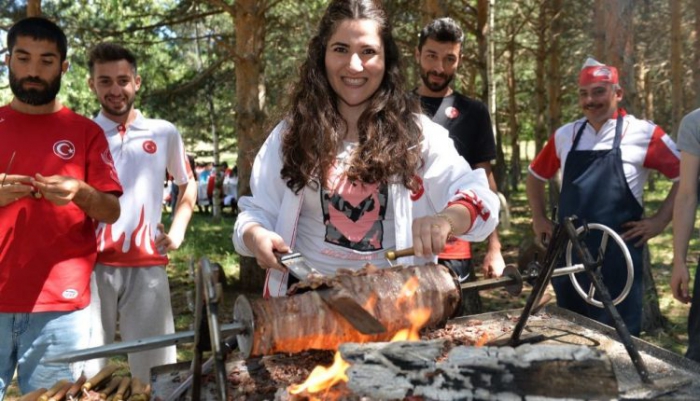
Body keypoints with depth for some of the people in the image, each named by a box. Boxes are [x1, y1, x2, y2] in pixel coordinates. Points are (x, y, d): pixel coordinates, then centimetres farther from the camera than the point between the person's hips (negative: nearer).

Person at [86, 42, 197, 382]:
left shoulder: (164, 133, 9)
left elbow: (187, 183, 22)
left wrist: (177, 230, 10)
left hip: (148, 265, 1)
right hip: (92, 264, -1)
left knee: (154, 369, 7)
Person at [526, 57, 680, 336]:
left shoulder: (643, 133, -4)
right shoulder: (565, 135, 9)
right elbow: (536, 176, 22)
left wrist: (659, 221, -7)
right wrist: (539, 219, 14)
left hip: (617, 257, -4)